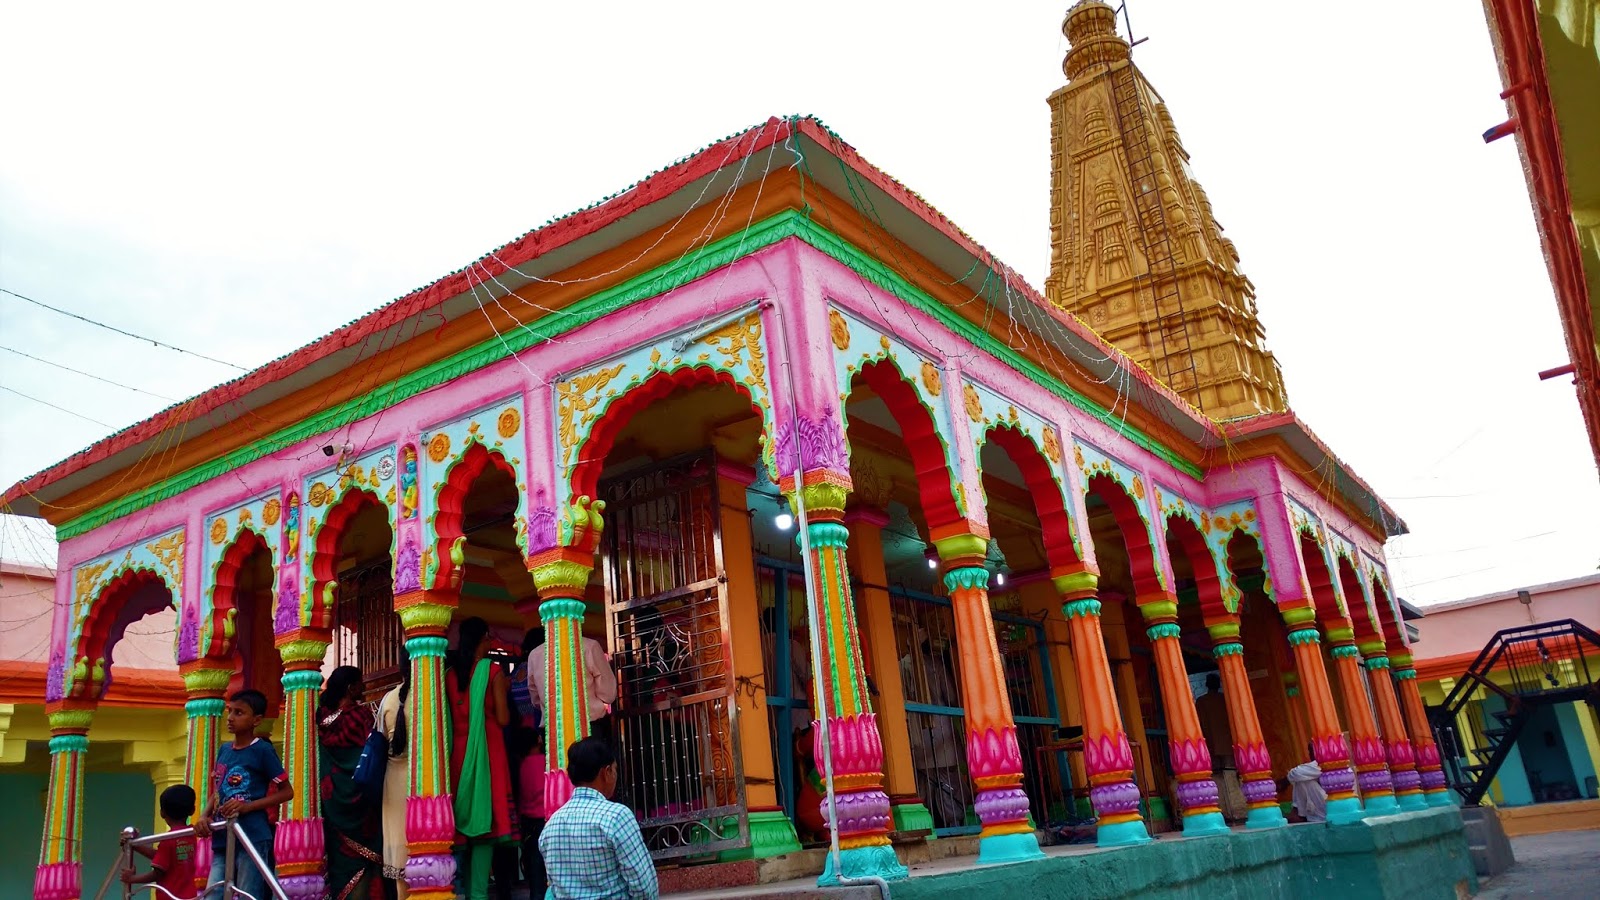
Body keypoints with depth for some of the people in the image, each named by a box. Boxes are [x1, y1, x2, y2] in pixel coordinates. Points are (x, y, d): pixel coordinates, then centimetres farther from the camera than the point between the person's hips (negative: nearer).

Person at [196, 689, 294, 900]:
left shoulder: (262, 750, -6)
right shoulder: (224, 749, 14)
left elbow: (287, 792, -3)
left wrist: (248, 806, -15)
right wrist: (204, 816, 3)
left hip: (252, 839, -7)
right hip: (222, 841, 7)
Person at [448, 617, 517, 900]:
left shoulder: (450, 674, 6)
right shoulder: (492, 670, -6)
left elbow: (449, 717, 10)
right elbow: (503, 718, -8)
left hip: (459, 751, 5)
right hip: (486, 750, -5)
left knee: (468, 816, 11)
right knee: (485, 817, -4)